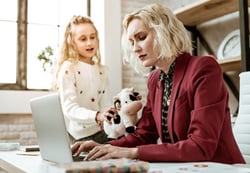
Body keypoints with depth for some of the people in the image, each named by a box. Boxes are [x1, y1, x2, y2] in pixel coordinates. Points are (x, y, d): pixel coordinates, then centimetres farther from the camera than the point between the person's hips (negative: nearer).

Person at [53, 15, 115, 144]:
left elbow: (102, 105, 11)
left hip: (99, 133, 6)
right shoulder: (68, 68, -10)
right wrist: (97, 116, -34)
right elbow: (70, 109, -19)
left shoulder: (101, 70, 10)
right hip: (77, 137, -6)